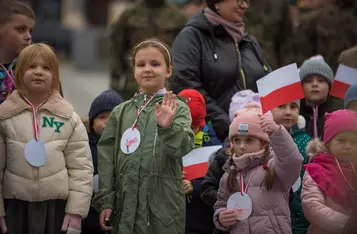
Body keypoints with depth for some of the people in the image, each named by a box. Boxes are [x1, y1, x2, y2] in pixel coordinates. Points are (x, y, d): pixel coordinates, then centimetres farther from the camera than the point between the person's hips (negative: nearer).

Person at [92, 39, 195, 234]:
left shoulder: (177, 108, 1)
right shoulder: (120, 112, 10)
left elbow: (183, 146, -13)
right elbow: (107, 157, 9)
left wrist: (168, 127, -32)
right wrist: (105, 200, 2)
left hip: (163, 205, -3)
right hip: (126, 204, 3)